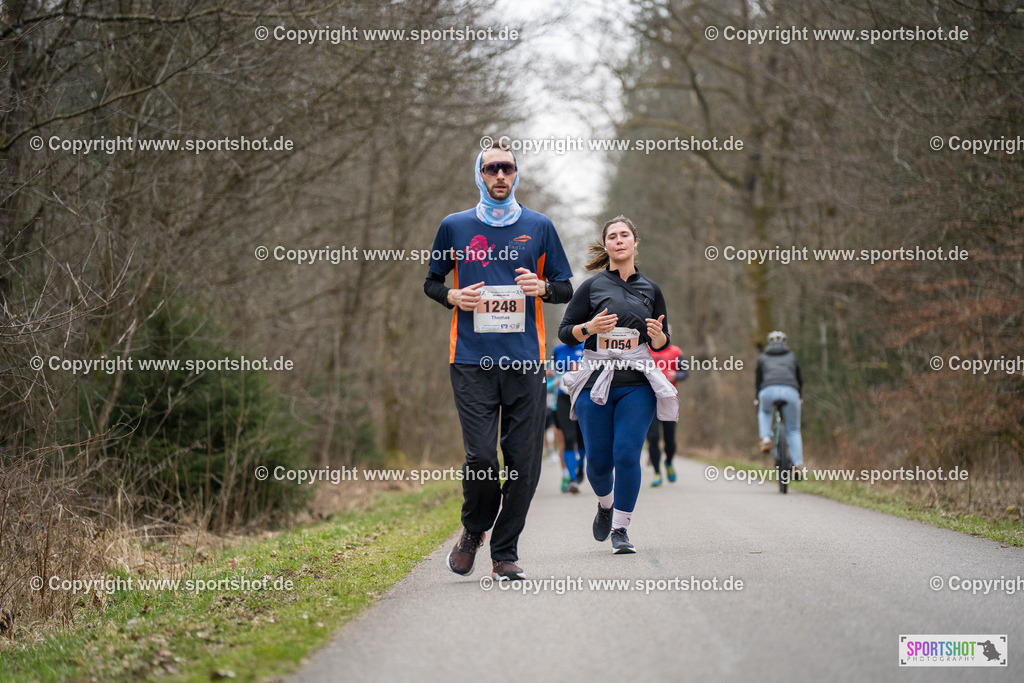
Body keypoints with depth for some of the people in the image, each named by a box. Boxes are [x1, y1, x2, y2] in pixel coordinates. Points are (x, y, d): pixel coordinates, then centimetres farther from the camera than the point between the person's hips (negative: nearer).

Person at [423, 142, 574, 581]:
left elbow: (565, 288, 15)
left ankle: (505, 553, 11)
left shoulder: (538, 227, 11)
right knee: (481, 458, -11)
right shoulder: (455, 227, 10)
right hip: (471, 360, -1)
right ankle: (473, 530, 18)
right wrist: (453, 297, -2)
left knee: (524, 463, -2)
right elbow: (431, 282, 20)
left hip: (525, 360, 1)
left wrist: (542, 287, -7)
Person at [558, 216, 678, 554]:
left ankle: (620, 528, 1)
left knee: (627, 455, -10)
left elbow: (661, 343, 17)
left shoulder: (650, 290, 11)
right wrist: (590, 328, -15)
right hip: (596, 381, -1)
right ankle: (605, 505, 33)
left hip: (637, 385, 1)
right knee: (598, 459, 1)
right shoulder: (592, 287, 4)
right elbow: (565, 332, 5)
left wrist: (657, 334, -6)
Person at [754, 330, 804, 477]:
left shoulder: (762, 357, 26)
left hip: (769, 391, 0)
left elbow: (758, 379, 32)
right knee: (793, 430, 16)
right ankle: (797, 464, 0)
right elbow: (799, 379, 38)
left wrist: (757, 398, 49)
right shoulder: (792, 356, 29)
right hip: (790, 391, 0)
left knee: (764, 412, 35)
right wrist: (800, 397, 55)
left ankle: (766, 439, 10)